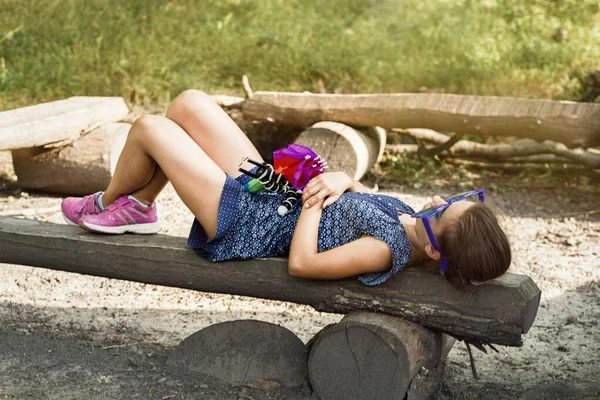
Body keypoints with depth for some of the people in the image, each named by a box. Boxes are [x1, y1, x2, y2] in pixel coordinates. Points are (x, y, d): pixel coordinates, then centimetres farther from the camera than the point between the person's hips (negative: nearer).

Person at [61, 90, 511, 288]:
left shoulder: (387, 251, -32)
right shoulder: (411, 220, -7)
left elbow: (301, 263, -32)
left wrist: (314, 200, -24)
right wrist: (341, 180, -11)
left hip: (243, 225, -8)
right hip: (265, 190, 8)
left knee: (149, 127, -2)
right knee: (189, 102, 10)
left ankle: (106, 205, 28)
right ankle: (138, 207, 27)